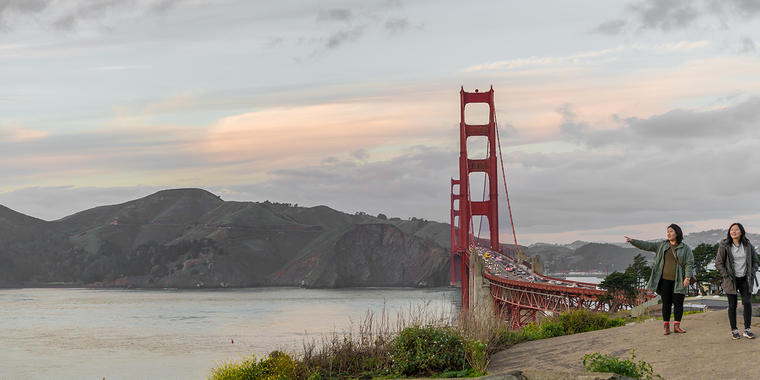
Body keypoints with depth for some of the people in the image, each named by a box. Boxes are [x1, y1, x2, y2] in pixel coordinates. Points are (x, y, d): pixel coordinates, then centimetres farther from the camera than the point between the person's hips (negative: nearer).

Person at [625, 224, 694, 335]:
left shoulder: (685, 248, 2)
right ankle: (666, 326, 7)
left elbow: (689, 263, -4)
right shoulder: (662, 245, 10)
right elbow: (647, 245, 6)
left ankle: (677, 326, 6)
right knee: (666, 303, 3)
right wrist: (632, 241, -4)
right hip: (665, 280, 2)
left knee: (678, 303, -1)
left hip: (678, 281, -2)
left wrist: (687, 277, -15)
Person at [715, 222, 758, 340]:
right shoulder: (724, 246, -7)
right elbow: (718, 263, -5)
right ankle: (734, 330, 11)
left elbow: (755, 260, 13)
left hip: (745, 279, 2)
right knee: (732, 306, 3)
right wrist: (726, 276, -10)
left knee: (747, 303, -9)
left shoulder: (748, 245, 1)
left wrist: (752, 274, 2)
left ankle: (747, 329, 2)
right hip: (731, 280, -2)